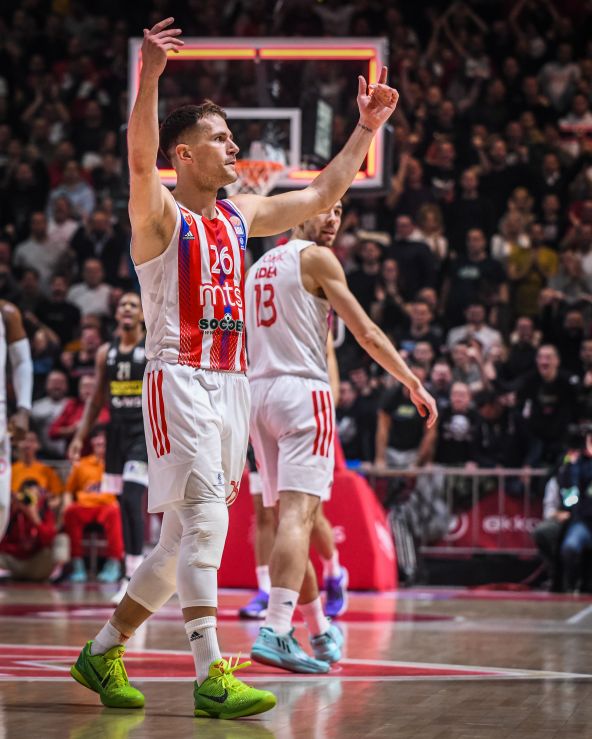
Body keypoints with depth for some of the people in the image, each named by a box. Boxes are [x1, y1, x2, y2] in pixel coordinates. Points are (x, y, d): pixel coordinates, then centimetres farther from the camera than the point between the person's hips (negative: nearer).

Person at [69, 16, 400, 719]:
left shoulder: (241, 215, 15)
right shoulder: (160, 214, -6)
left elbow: (321, 194, 23)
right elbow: (139, 158, -27)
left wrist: (366, 130, 19)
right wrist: (149, 77, -41)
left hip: (231, 384, 8)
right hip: (179, 381, -8)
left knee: (182, 542, 9)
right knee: (204, 521, -19)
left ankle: (102, 653, 20)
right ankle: (211, 676, -22)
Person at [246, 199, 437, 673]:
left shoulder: (259, 266, 20)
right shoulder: (316, 257, -3)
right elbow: (366, 334, -7)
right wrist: (414, 383, -1)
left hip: (258, 392, 8)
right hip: (303, 390, -8)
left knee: (289, 514, 13)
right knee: (298, 513, -14)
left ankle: (320, 630, 24)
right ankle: (274, 632, -27)